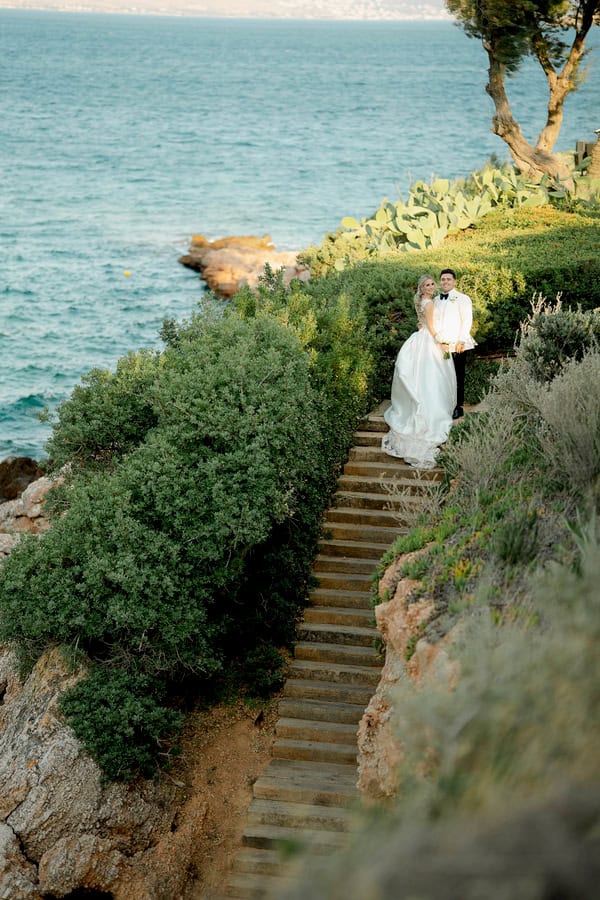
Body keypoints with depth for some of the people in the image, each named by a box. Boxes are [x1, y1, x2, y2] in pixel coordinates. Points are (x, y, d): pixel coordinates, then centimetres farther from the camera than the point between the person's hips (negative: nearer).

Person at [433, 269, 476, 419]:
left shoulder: (462, 299, 0)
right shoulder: (436, 300, 17)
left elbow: (467, 321, -5)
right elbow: (435, 321, 12)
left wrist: (461, 341, -12)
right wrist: (438, 339, -4)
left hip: (457, 345, -4)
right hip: (441, 345, 4)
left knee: (458, 377, -2)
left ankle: (459, 407, 5)